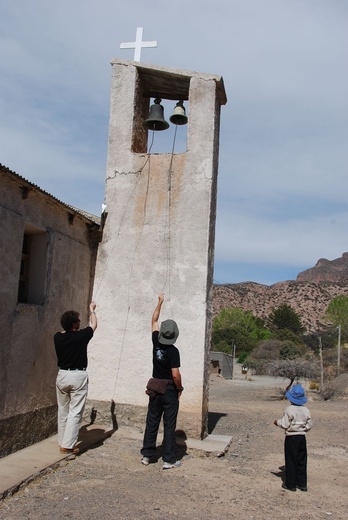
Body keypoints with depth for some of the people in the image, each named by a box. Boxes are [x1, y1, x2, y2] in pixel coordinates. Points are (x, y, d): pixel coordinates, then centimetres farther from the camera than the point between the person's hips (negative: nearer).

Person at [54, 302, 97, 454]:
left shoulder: (58, 337, -2)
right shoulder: (81, 336, -13)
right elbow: (93, 325, 7)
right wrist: (92, 310, 24)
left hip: (62, 376, 5)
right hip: (78, 377, -5)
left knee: (63, 411, 16)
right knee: (75, 412, 1)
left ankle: (62, 442, 23)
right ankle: (67, 445, 0)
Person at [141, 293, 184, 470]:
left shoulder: (156, 343, -2)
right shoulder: (173, 351, -17)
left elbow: (154, 321, 11)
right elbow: (175, 374, -20)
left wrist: (160, 302, 18)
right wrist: (180, 388, -2)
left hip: (155, 389, 5)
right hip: (170, 390, -5)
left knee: (152, 422, 13)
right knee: (169, 425, 1)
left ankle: (146, 455, 19)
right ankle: (169, 460, 5)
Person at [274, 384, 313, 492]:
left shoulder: (289, 410, -16)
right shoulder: (306, 410, -1)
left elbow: (285, 425, -15)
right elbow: (309, 425, 3)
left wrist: (278, 422, 3)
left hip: (291, 438, -5)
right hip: (302, 437, 5)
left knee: (291, 461, 5)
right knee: (302, 461, 13)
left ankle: (290, 484, 11)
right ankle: (302, 484, 19)